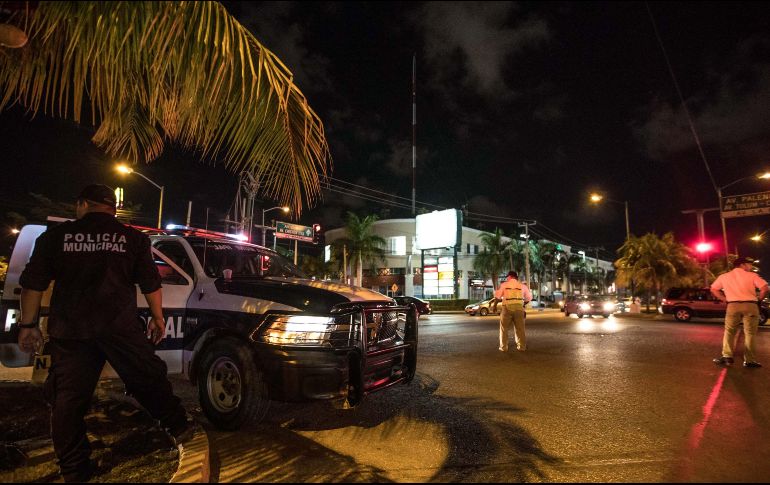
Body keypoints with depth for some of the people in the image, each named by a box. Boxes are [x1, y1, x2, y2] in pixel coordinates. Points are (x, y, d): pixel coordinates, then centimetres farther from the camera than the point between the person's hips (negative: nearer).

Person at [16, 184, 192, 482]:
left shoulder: (56, 236, 7)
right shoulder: (132, 238, 4)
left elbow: (33, 284, 7)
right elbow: (150, 284, 4)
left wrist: (28, 325, 15)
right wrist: (157, 318, 14)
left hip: (68, 331, 2)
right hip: (119, 326, -1)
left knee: (68, 398, 11)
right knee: (149, 379, 11)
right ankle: (178, 427, 18)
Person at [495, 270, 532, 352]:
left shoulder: (504, 284, 5)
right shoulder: (522, 285, 13)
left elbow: (497, 295, 4)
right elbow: (529, 297, 17)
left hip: (507, 307, -2)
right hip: (519, 307, 3)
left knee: (504, 328, 6)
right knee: (520, 328, 11)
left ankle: (504, 347, 4)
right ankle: (522, 347, 12)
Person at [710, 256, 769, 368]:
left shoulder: (724, 276, 13)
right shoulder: (752, 275, 6)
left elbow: (713, 289, 12)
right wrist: (759, 300, 8)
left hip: (733, 305, 1)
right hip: (750, 305, -1)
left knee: (729, 332, 10)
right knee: (750, 333, 5)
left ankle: (727, 356, 0)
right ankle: (749, 360, 4)